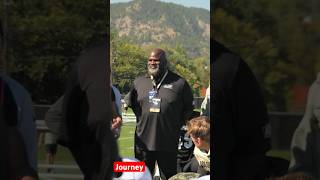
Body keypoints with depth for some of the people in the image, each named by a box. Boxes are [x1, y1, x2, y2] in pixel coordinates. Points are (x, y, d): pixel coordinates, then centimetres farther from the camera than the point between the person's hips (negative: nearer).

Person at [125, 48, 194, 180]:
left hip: (168, 143, -3)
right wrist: (142, 120, 11)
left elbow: (188, 108, 8)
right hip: (143, 140, 3)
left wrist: (177, 126, 2)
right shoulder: (138, 82, 8)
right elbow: (131, 104, 21)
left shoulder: (179, 83, -1)